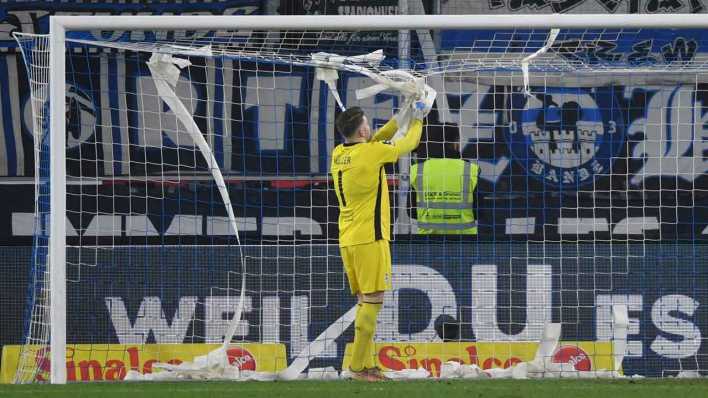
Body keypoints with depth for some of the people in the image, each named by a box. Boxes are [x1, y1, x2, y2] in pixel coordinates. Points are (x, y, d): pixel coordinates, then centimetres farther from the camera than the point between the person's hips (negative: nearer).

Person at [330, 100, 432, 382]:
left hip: (348, 240, 8)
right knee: (372, 301, -7)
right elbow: (409, 143, 3)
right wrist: (417, 120, 21)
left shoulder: (339, 154, 8)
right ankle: (357, 367, -12)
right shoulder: (371, 152, -12)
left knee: (365, 302, 11)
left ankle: (366, 365, 10)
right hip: (369, 239, -8)